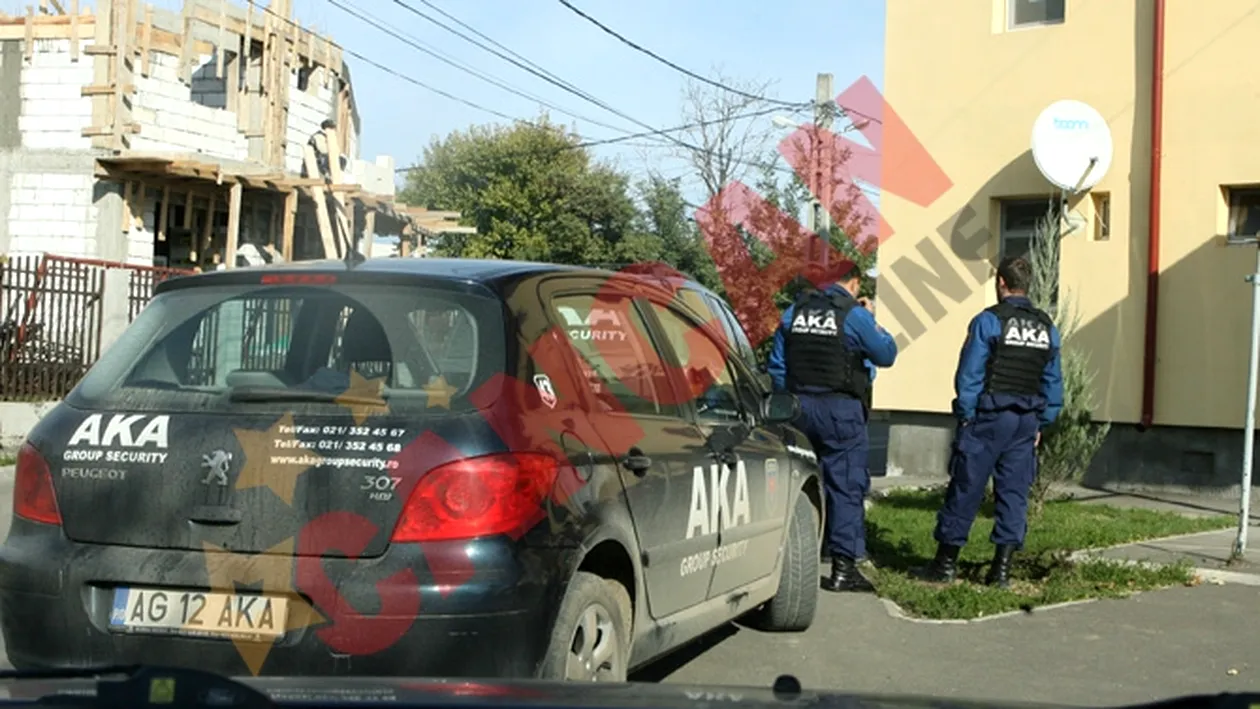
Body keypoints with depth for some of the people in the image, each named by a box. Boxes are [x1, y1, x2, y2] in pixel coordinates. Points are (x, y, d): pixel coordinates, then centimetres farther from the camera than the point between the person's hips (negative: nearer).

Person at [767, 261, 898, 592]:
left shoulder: (794, 311, 9)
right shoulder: (855, 315, -7)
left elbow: (776, 365, 11)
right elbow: (887, 354, 2)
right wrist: (872, 322, 15)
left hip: (799, 406, 5)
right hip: (841, 409, -5)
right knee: (845, 485, -2)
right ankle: (843, 566, -4)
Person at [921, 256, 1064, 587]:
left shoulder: (988, 321, -8)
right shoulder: (1047, 328, 10)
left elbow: (969, 374, -11)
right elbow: (1053, 383, 13)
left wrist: (966, 416, -5)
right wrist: (1041, 423, 18)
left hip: (988, 417, -5)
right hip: (1026, 422, 5)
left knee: (966, 489, 2)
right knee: (1014, 492, 7)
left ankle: (946, 560, 8)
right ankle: (1002, 565, 5)